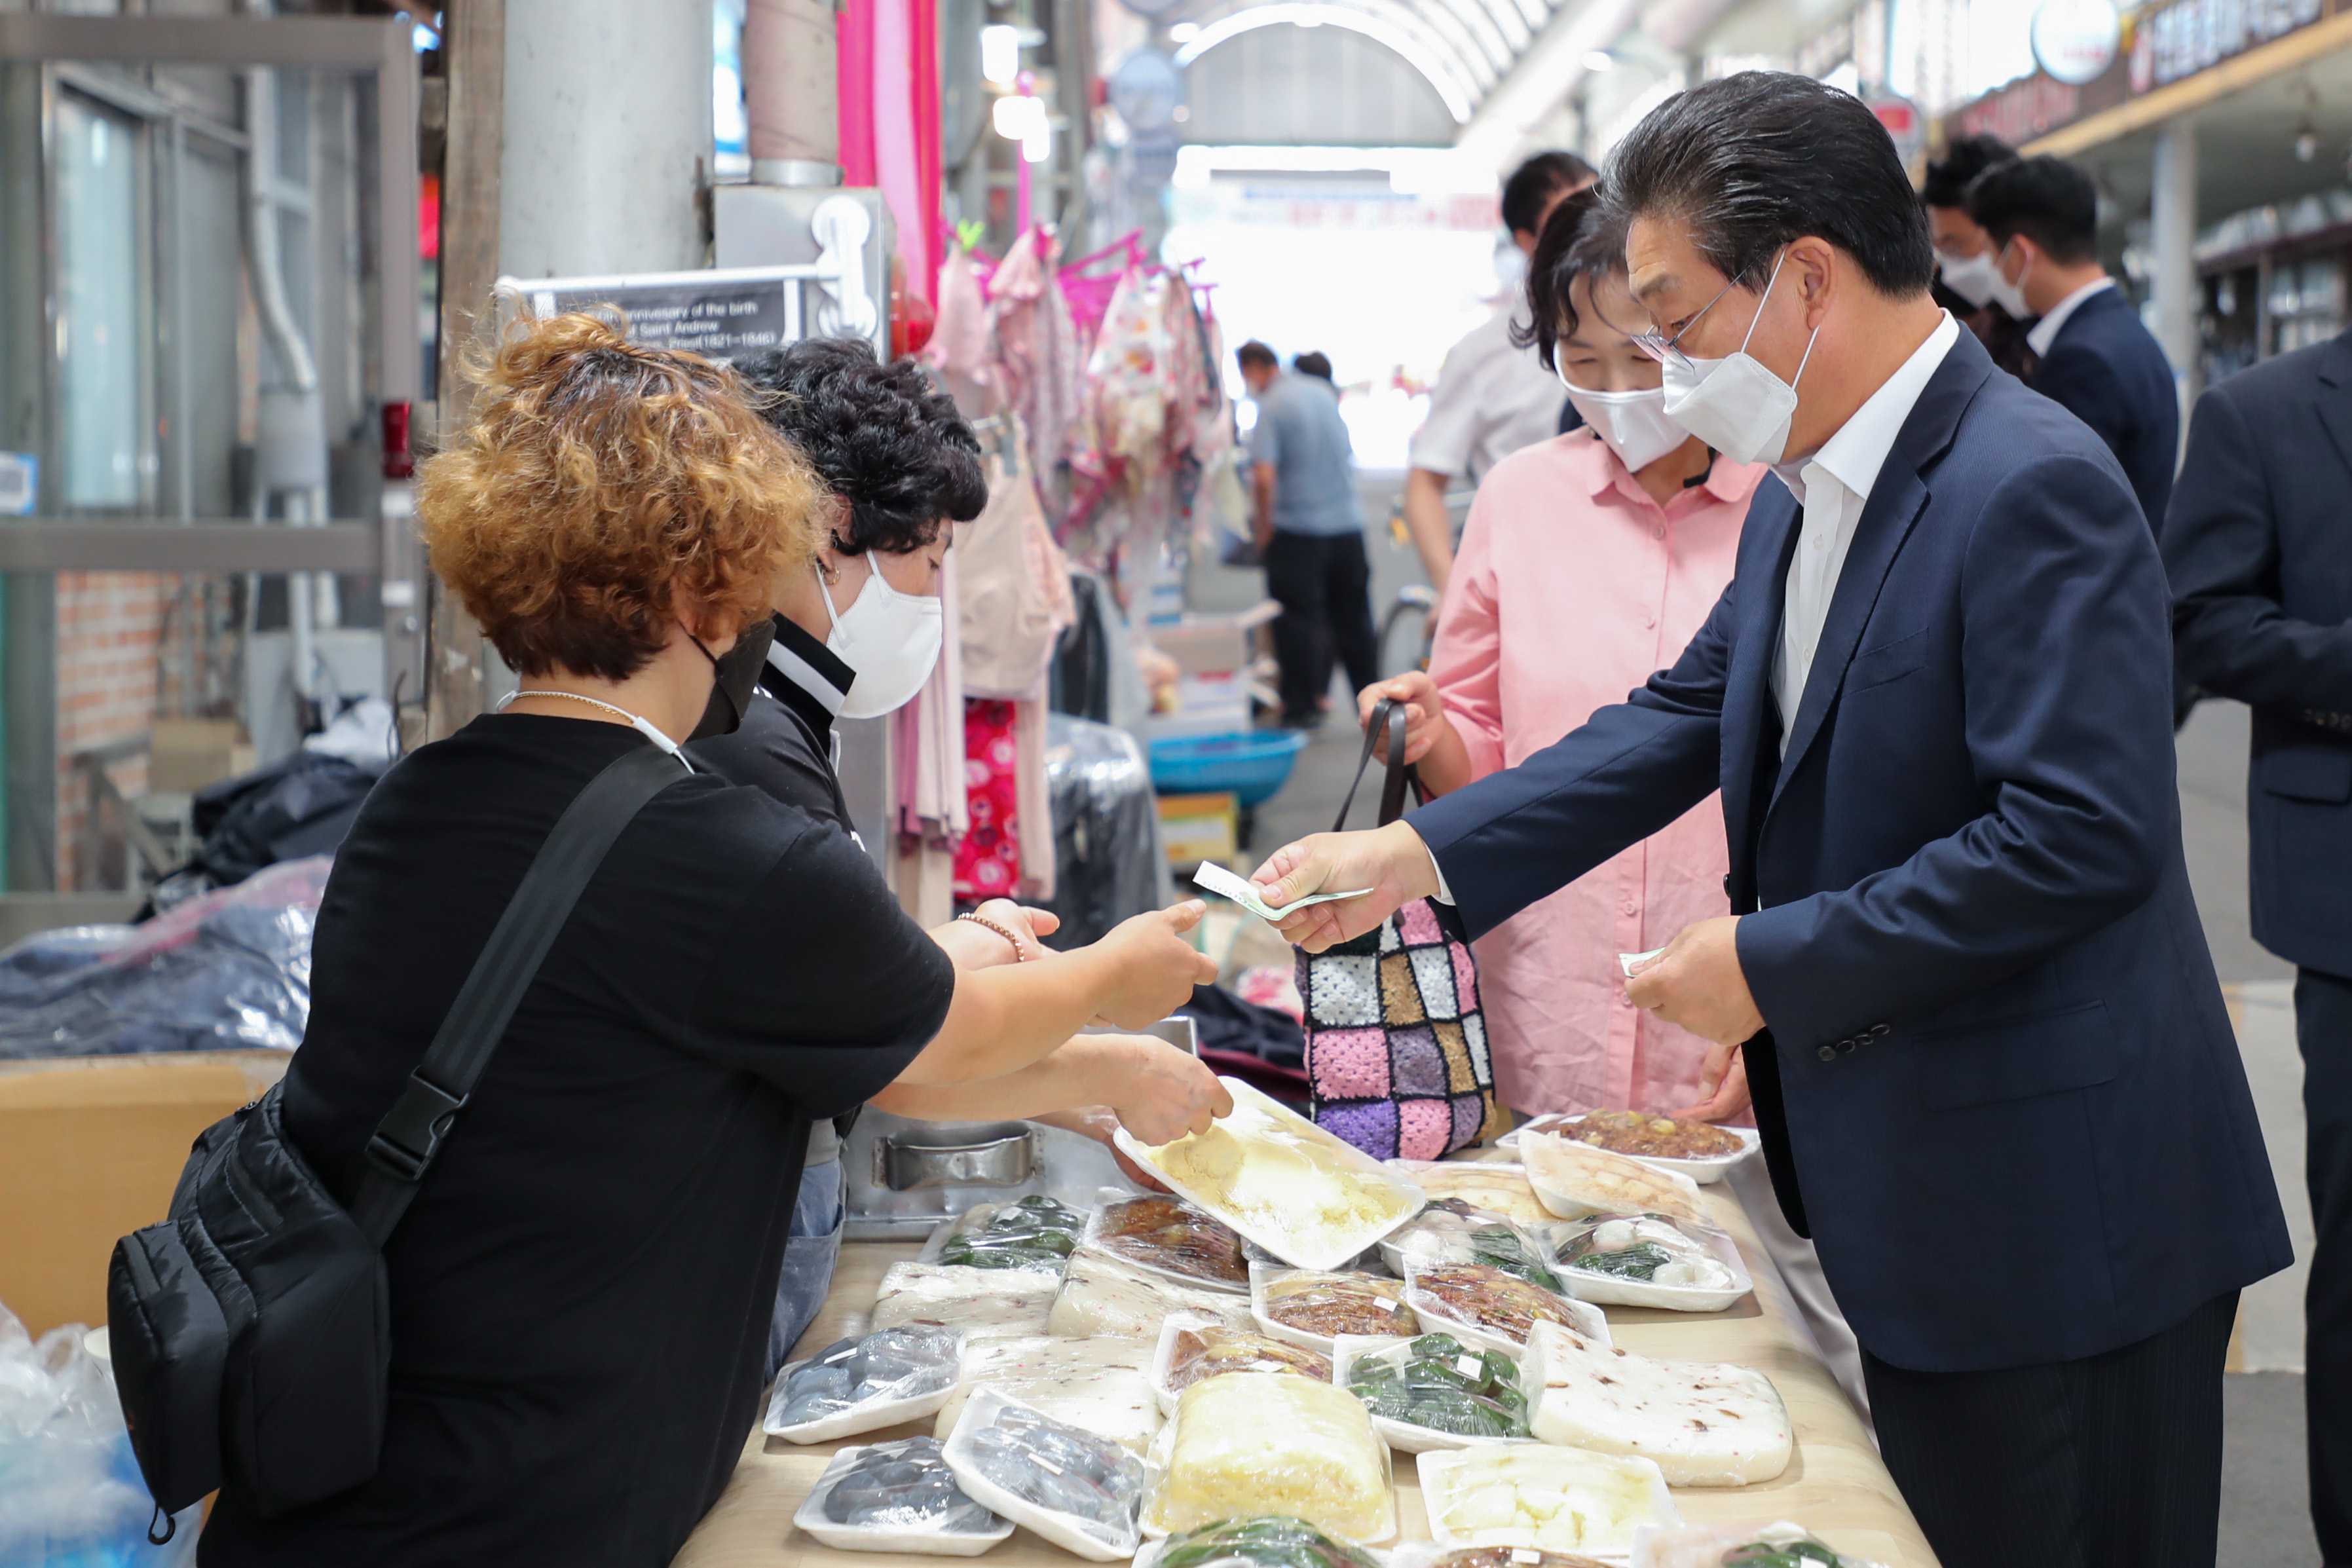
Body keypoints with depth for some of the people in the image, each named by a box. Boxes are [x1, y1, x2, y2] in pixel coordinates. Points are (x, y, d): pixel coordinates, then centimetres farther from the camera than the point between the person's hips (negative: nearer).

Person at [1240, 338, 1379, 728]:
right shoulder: (1323, 393, 9)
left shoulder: (1270, 407, -12)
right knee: (1352, 616, 14)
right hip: (1348, 521, 6)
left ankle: (1302, 705, 5)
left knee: (1298, 619, 2)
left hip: (1297, 529, -6)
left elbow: (1264, 476, -22)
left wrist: (1264, 527, -10)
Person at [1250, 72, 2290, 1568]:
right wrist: (1412, 855, 3)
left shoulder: (2032, 487, -21)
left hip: (2059, 1211, -9)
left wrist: (1774, 965, -20)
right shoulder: (1804, 497, 9)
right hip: (1911, 1193, 9)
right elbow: (1690, 716, 11)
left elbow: (2080, 835, -27)